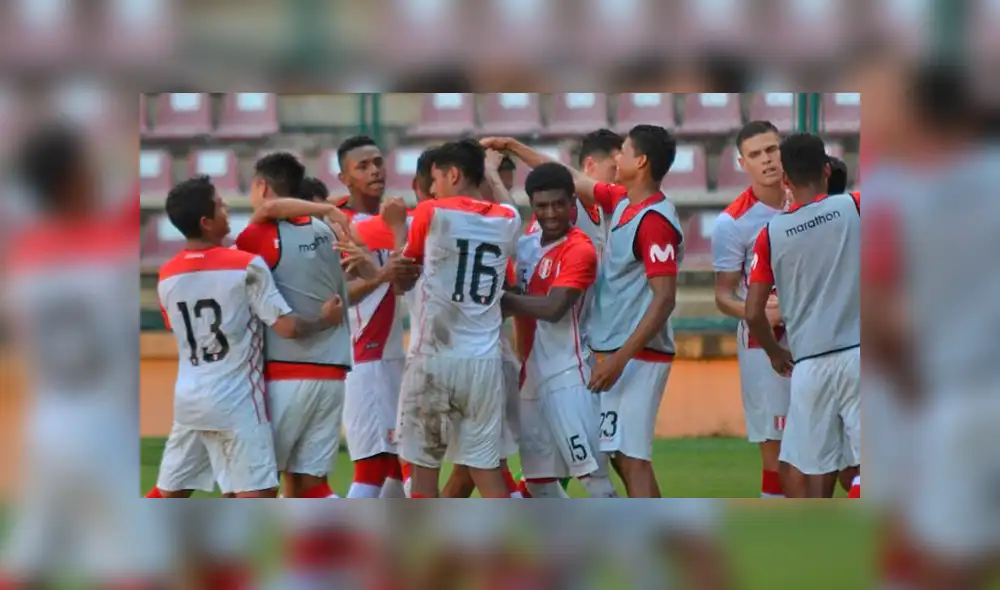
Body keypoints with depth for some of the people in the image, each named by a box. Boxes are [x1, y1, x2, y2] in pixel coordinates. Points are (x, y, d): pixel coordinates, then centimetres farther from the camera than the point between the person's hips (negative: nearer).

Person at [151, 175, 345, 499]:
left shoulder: (167, 277, 4)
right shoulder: (247, 266, -12)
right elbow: (287, 327, -13)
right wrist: (324, 320, 6)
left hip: (188, 399, 6)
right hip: (236, 401, -6)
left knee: (169, 493, 13)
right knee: (257, 494, -5)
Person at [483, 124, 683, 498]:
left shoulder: (655, 220, -16)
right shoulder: (621, 202, 10)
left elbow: (664, 299, -20)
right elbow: (571, 180, 25)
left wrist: (620, 358, -23)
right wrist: (512, 146, 29)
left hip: (637, 356, -10)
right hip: (618, 352, 10)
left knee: (631, 459, -12)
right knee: (623, 457, 13)